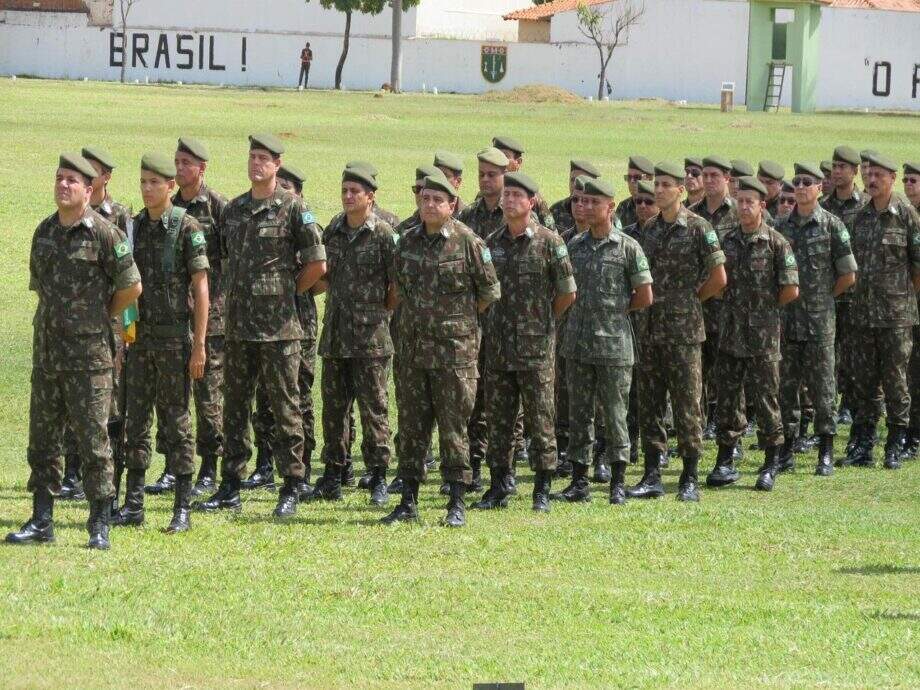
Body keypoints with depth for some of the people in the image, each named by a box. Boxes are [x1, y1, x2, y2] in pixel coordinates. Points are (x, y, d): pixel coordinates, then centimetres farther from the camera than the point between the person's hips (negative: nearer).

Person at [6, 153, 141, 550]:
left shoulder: (105, 233, -9)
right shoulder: (44, 232, 10)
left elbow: (132, 287, -6)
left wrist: (102, 316, 4)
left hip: (88, 353, -6)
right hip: (46, 350, 6)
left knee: (93, 439, -3)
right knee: (42, 438, 8)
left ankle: (99, 526, 2)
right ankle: (41, 522, 15)